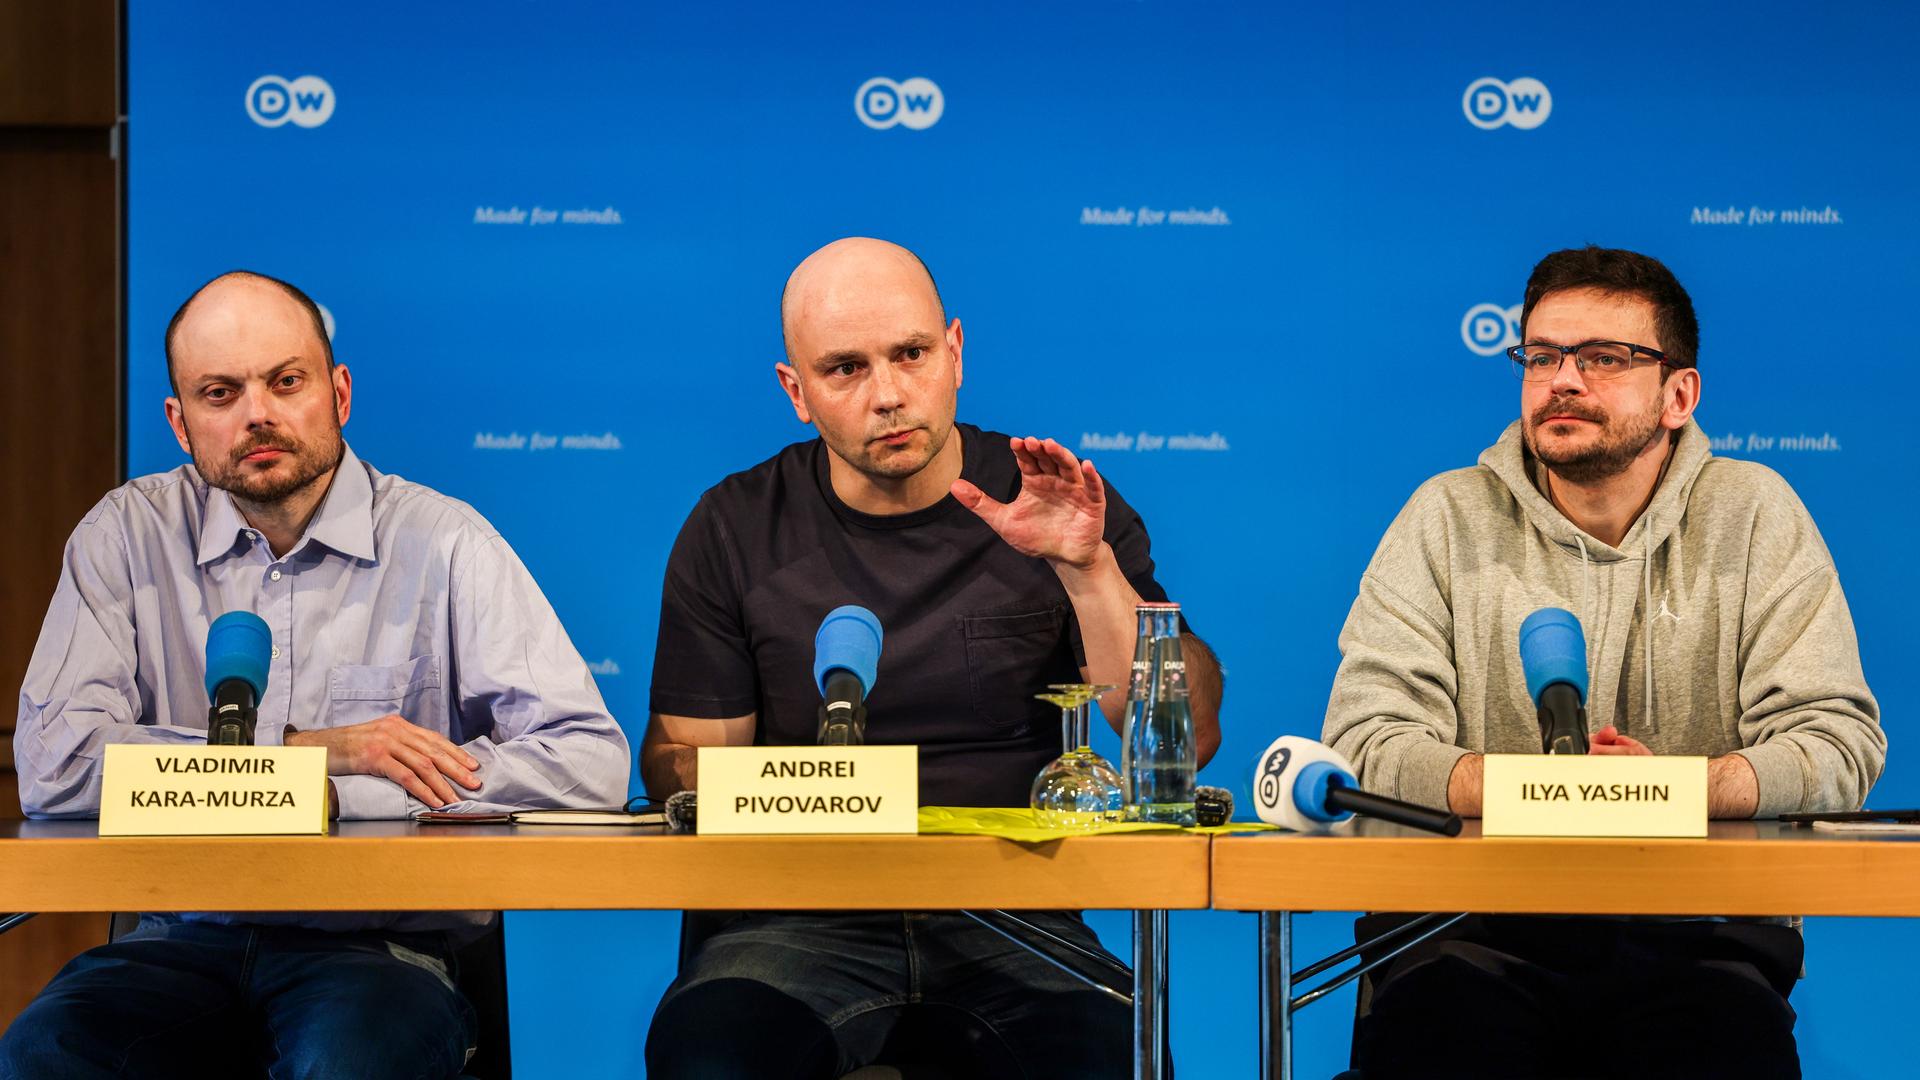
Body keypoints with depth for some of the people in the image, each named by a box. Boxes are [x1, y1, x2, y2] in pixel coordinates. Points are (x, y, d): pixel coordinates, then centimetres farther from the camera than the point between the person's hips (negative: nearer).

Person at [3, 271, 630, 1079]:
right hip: (181, 942, 2)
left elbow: (591, 763, -10)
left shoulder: (442, 543, -1)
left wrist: (331, 796, -15)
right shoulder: (129, 535, 6)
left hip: (376, 947, -2)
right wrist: (300, 752, -12)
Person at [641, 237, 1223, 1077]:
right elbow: (679, 757, 10)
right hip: (803, 924, 0)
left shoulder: (1058, 506, 5)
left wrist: (1087, 570, -15)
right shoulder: (734, 530, 7)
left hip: (1015, 920, 0)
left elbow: (1187, 740, -3)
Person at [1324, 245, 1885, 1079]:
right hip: (1474, 928, 0)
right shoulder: (1449, 519, 8)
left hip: (1698, 926, 1)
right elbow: (1367, 741, -2)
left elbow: (1840, 741, 2)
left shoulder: (1754, 517, 9)